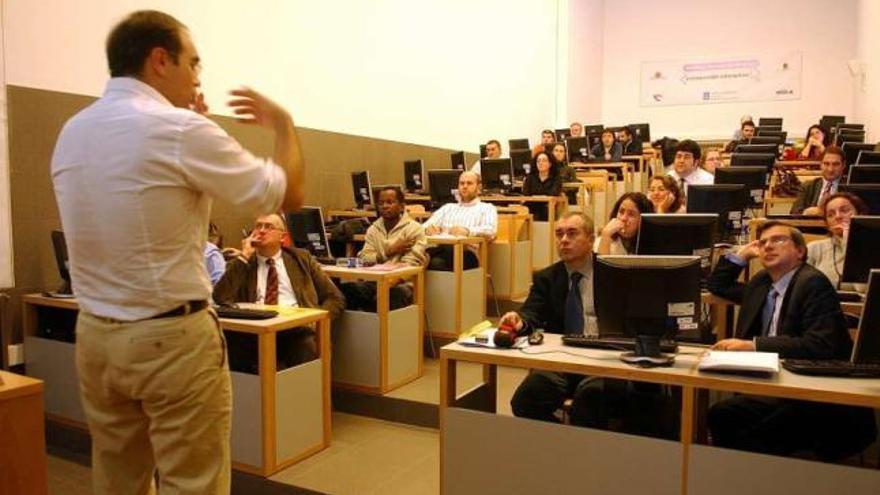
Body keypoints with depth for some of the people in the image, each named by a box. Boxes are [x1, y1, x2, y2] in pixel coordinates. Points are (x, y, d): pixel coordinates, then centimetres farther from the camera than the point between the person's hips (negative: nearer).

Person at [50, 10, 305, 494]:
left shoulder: (71, 133, 7)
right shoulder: (180, 130, -15)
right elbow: (288, 194, -8)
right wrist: (283, 123, 8)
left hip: (94, 334, 8)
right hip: (172, 338, -7)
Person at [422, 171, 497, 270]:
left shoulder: (487, 208, 18)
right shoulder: (448, 207, 32)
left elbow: (490, 230, -3)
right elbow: (426, 225, 19)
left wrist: (467, 231, -22)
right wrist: (428, 228, -7)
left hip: (467, 252, -3)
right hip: (441, 248, 3)